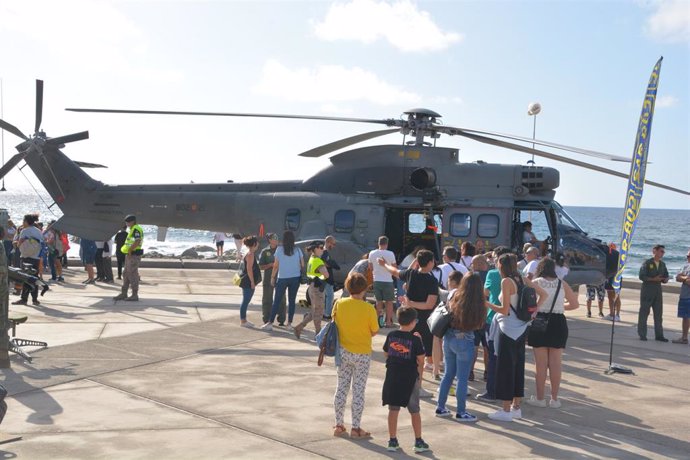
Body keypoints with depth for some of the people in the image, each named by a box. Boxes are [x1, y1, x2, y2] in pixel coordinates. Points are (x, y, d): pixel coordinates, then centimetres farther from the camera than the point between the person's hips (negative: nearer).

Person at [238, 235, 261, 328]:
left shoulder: (248, 254, 15)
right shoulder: (250, 255, -16)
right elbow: (249, 269, -20)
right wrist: (252, 282, -18)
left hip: (246, 282, 10)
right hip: (248, 282, -10)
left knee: (245, 301, 14)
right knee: (245, 301, -4)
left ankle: (243, 320, 20)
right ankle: (243, 321, 1)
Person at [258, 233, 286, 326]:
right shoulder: (265, 251, 0)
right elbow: (261, 266, -1)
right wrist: (271, 265, -15)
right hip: (268, 279, -2)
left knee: (281, 300, 3)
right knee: (267, 300, 3)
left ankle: (281, 320, 12)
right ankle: (266, 320, 13)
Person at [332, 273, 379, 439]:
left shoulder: (339, 304, -8)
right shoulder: (368, 309, -18)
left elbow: (335, 323, 2)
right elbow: (374, 332, -9)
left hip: (343, 352, 3)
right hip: (362, 354, -3)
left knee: (341, 388, 14)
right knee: (358, 391, 5)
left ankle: (339, 425, 20)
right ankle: (356, 428, 10)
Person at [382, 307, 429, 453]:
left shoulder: (391, 335, -2)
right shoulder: (415, 339, -13)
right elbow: (420, 360, -9)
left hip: (392, 377, 3)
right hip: (410, 378, -3)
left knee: (393, 410, 10)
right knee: (415, 411, 10)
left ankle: (392, 441, 13)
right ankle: (418, 442, 16)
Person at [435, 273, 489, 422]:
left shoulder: (455, 298, -3)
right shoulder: (479, 305, -16)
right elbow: (479, 325, -9)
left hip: (449, 339, 5)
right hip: (464, 342, -5)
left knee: (448, 374, 18)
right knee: (462, 378, 5)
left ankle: (440, 408, 23)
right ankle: (461, 412, 12)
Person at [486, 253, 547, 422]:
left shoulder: (506, 281, -15)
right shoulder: (523, 280, 6)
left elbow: (505, 310, -18)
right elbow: (543, 294, 9)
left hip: (507, 330, -7)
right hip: (521, 330, 7)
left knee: (505, 368, 0)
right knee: (518, 367, 14)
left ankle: (506, 411, 5)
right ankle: (516, 408, 22)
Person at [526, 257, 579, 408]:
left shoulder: (535, 283, -3)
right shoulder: (562, 284, 6)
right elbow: (575, 304, 12)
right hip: (558, 323, 2)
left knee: (540, 363, 5)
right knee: (556, 363, 8)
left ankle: (540, 398, 12)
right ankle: (554, 399, 14)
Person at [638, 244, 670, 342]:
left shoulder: (662, 264, 11)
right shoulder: (647, 263, -6)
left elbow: (666, 275, 16)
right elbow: (642, 276, -12)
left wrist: (665, 279, -7)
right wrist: (653, 279, -22)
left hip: (658, 291, 6)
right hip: (647, 290, -6)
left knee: (659, 314, 6)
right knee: (644, 313, 1)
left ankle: (659, 335, 13)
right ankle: (642, 335, 8)